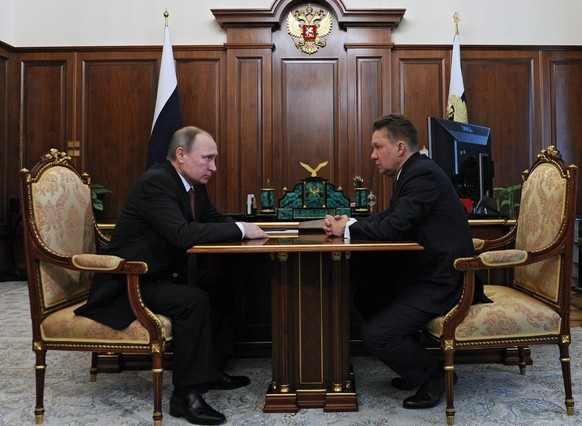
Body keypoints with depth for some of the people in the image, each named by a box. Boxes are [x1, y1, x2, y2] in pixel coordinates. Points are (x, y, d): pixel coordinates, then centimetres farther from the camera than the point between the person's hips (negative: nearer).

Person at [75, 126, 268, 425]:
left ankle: (209, 369, 15)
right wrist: (240, 229, -26)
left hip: (159, 275, 10)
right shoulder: (156, 182, -23)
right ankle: (186, 394, -16)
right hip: (127, 285, -10)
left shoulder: (193, 183, 6)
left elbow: (214, 219, 13)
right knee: (194, 300, -28)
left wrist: (245, 229, -9)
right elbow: (183, 234, -34)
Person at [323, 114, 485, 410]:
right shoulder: (413, 172, 12)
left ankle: (432, 374, 8)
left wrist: (348, 229, -14)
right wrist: (348, 223, -3)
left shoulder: (423, 174, -20)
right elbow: (388, 217, 13)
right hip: (423, 271, 11)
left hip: (439, 282, -11)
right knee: (364, 293, 16)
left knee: (375, 334, -18)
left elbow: (395, 227, -29)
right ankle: (414, 362, 25)